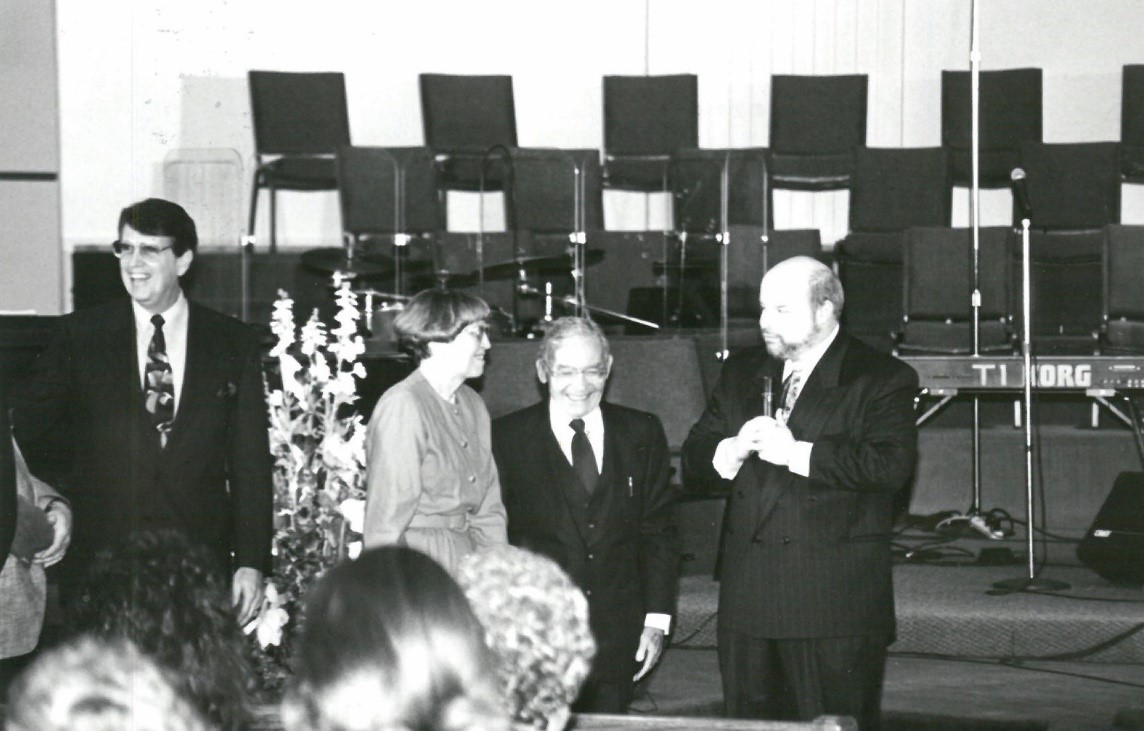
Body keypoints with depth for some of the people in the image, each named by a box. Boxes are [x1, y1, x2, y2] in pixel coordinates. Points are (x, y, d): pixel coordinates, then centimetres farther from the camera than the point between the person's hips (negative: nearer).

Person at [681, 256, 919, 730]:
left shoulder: (881, 379, -3)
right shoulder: (743, 374, 16)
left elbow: (891, 465, -19)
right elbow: (692, 464, 13)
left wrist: (795, 452, -19)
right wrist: (733, 450, -9)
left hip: (835, 603, -5)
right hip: (749, 601, 6)